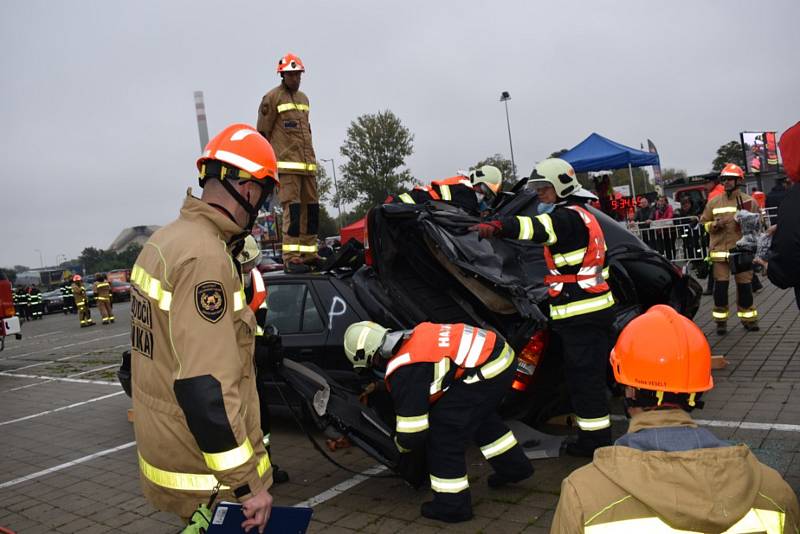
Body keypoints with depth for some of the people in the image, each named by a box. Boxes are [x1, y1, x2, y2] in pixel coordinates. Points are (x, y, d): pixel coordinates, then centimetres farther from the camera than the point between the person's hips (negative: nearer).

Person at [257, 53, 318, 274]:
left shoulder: (303, 98, 21)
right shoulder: (272, 98, 0)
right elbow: (262, 133, -3)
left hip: (307, 164, 7)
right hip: (286, 164, -7)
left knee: (311, 208, 4)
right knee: (292, 209, -13)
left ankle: (308, 255, 9)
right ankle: (291, 259, -14)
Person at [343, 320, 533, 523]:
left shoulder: (403, 371, -12)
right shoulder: (412, 339, 13)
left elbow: (413, 433, -6)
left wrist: (401, 445, 16)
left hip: (487, 370, -10)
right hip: (503, 354, 10)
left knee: (444, 428, 0)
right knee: (480, 413, 32)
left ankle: (453, 504, 10)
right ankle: (513, 466, 48)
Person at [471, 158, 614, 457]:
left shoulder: (569, 216, -17)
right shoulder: (580, 215, 18)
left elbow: (538, 227, -38)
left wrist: (497, 226, -53)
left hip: (580, 314, -11)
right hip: (594, 308, 11)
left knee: (584, 377, -1)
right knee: (592, 374, 19)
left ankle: (596, 439, 9)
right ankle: (595, 434, 33)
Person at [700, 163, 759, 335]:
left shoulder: (749, 202, 4)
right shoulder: (713, 202, 5)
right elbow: (703, 223, 9)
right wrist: (716, 224, -11)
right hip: (720, 251, 0)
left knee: (744, 286, 7)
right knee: (720, 286, -2)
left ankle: (748, 319, 22)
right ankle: (721, 321, 8)